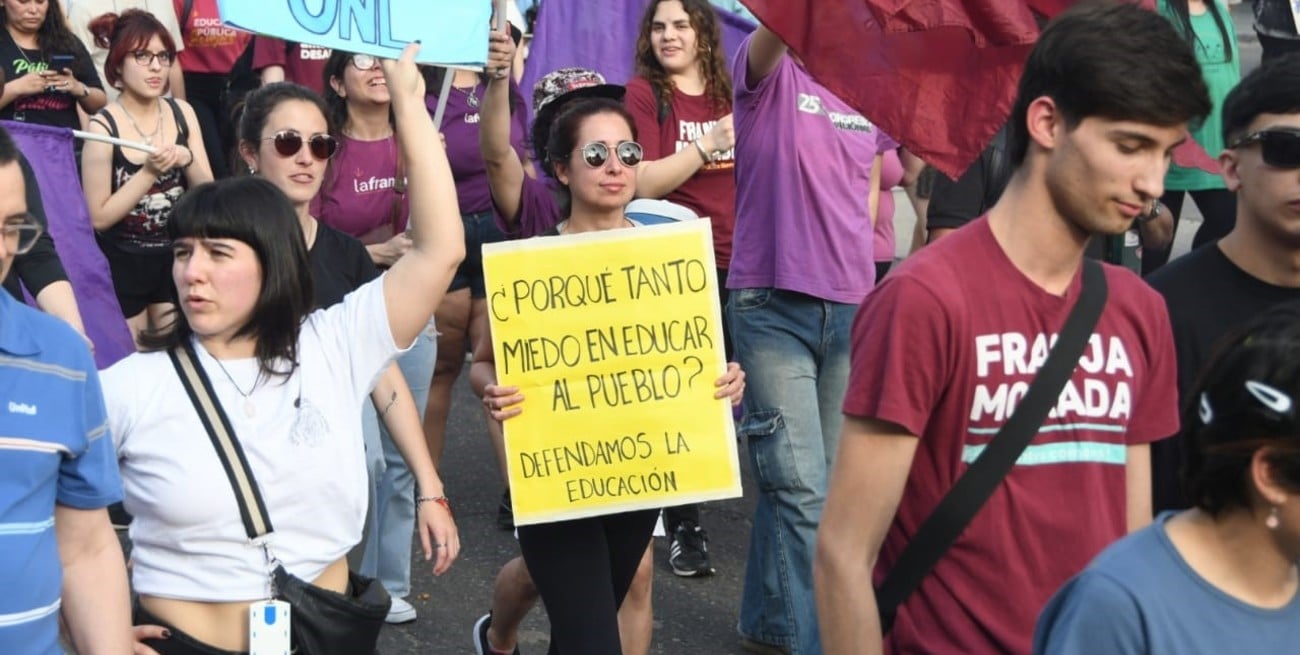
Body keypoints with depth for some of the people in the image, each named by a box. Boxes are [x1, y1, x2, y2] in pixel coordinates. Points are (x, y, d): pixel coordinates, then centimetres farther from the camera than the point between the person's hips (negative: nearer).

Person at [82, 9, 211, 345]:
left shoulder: (182, 112, -3)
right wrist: (150, 172, -22)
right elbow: (99, 216, -15)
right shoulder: (103, 126, -15)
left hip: (175, 256, 4)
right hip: (123, 262, -4)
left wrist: (186, 159, -17)